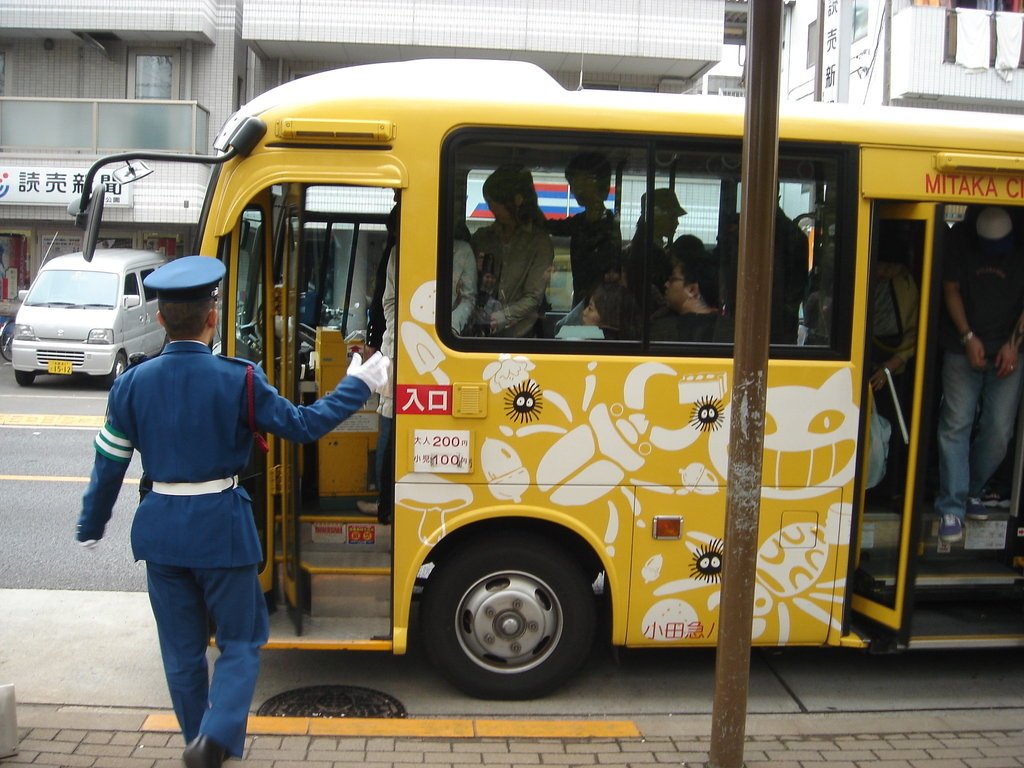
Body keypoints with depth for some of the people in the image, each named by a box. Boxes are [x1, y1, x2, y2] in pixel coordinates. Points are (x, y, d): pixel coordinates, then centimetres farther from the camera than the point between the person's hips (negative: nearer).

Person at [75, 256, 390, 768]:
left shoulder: (132, 384, -3)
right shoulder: (238, 380, -14)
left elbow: (109, 464, 4)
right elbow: (302, 425, -6)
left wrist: (91, 526, 19)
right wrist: (357, 385, 6)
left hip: (161, 529, 4)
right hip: (220, 526, -4)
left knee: (182, 648, 17)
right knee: (241, 640, 12)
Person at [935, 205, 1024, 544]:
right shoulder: (961, 242, -4)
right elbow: (951, 289, 0)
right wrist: (968, 337, -8)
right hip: (963, 348, -1)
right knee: (956, 425, -6)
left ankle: (971, 491, 21)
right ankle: (952, 507, -2)